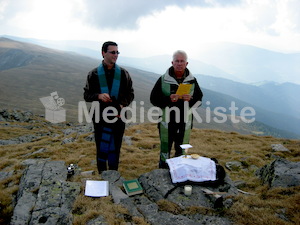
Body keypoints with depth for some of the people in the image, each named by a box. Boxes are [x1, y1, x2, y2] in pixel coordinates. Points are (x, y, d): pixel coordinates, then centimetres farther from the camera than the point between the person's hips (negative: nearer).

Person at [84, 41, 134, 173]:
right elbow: (87, 95, 2)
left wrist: (122, 105, -13)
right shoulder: (94, 74, 0)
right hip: (100, 118, -1)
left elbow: (130, 94, 6)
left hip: (118, 118, 1)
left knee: (115, 148, 10)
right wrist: (99, 96, -19)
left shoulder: (123, 74, 3)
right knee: (101, 149, 7)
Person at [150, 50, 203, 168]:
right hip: (167, 123, -2)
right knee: (165, 151, 10)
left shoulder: (192, 80, 3)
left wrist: (190, 99, -16)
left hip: (185, 123, 2)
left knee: (182, 152, 16)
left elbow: (199, 99, 7)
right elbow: (153, 99, -4)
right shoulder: (163, 80, -4)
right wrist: (168, 99, -21)